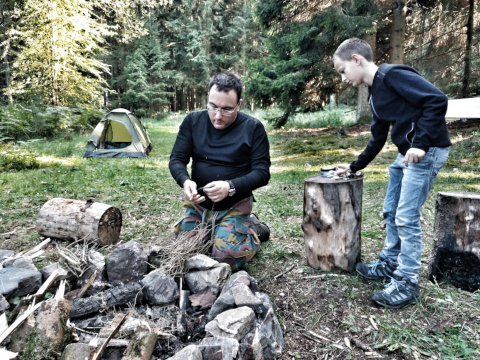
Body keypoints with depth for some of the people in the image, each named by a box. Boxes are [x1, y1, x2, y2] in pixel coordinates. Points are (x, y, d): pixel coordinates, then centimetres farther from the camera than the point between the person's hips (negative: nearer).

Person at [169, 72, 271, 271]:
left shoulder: (253, 128, -11)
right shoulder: (193, 121, -3)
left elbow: (262, 172, -12)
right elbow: (176, 160, -3)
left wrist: (231, 187, -29)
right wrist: (185, 181, -26)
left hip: (234, 207, -3)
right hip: (197, 204, 4)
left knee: (226, 259, -16)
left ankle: (251, 227, 15)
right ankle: (212, 231, 26)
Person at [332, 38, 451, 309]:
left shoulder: (393, 75, -14)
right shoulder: (374, 93, 15)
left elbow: (438, 100, -22)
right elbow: (378, 138, 22)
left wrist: (421, 144, -25)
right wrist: (354, 167, 24)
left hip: (426, 152, -10)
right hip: (406, 154, 10)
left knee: (407, 217, -7)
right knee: (391, 212, 14)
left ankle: (407, 283, 5)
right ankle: (390, 264, 29)